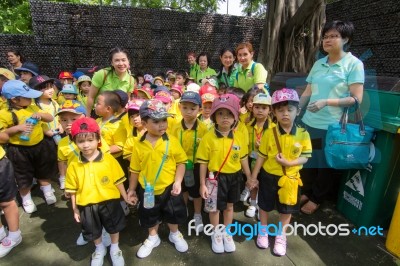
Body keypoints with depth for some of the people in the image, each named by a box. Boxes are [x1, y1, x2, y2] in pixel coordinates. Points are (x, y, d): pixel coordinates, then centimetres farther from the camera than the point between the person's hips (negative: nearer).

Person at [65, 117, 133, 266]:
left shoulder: (109, 160, -15)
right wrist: (75, 209, 4)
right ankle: (100, 249, 54)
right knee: (93, 232, 23)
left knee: (114, 228, 20)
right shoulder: (74, 166, -11)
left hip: (109, 202, -1)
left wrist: (125, 197, 1)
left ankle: (114, 249, 48)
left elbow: (118, 181, -7)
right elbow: (73, 190, -2)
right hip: (87, 206, 2)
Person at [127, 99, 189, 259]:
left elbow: (181, 163, -8)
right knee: (150, 217, 22)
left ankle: (175, 235, 50)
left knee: (173, 215, 20)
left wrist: (178, 182, -17)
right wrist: (132, 189, 7)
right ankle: (153, 237, 50)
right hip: (148, 190, 1)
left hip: (169, 188, -1)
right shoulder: (139, 145, -9)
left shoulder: (172, 141, -13)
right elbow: (135, 170, 1)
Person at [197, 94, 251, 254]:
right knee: (215, 207, 15)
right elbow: (203, 163, -10)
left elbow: (243, 158, 3)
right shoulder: (208, 137, -16)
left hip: (234, 176, 3)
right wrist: (202, 184, -9)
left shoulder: (240, 135, -8)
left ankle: (227, 233, 45)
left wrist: (249, 177, 7)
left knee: (229, 206, 21)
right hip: (216, 177, -3)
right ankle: (216, 234, 41)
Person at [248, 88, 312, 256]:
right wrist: (253, 177, -4)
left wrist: (289, 163, -25)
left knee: (287, 209, 17)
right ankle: (263, 231, 41)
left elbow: (305, 157, -7)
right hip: (268, 176, -1)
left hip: (290, 178, 1)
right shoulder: (269, 133, -13)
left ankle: (281, 236, 40)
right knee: (265, 205, 17)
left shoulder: (303, 134, -11)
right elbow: (261, 157, -8)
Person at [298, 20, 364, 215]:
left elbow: (356, 99, -12)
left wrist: (326, 102, -23)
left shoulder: (354, 64, -6)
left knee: (326, 165, 12)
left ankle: (317, 199, 32)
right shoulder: (318, 64, 9)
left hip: (332, 126, -5)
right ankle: (307, 192, 38)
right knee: (307, 161, 16)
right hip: (309, 122, 5)